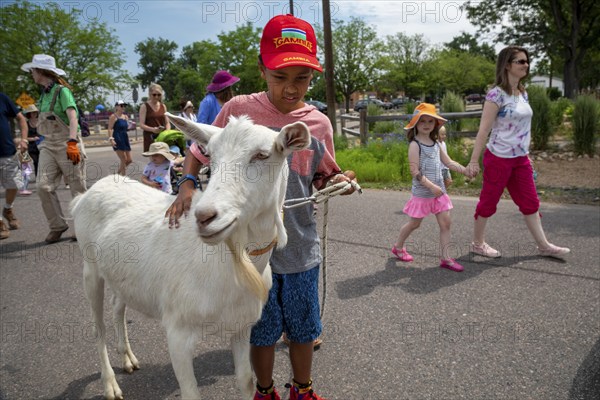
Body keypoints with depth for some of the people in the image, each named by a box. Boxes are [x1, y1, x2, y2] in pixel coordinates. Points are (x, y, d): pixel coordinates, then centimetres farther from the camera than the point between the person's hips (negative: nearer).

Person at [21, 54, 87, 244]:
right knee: (44, 186, -4)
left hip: (67, 145, -7)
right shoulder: (44, 94, 13)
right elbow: (45, 124, 18)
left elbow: (72, 118, -21)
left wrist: (72, 144, -32)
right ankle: (57, 225, 8)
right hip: (48, 146, 7)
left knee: (77, 188, 1)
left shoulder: (62, 91, -10)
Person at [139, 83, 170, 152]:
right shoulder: (144, 106, 1)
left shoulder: (163, 106, 14)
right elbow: (142, 125, -5)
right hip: (150, 138, -3)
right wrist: (153, 129, -23)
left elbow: (167, 122, 13)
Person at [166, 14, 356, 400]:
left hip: (302, 247, 2)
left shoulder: (319, 123, -3)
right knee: (263, 331, 15)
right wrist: (188, 185, -14)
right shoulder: (238, 110, -9)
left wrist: (339, 180, -12)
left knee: (303, 327, 18)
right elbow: (199, 152, 3)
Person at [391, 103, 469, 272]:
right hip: (422, 192, -6)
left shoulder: (435, 143, 9)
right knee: (414, 223, 9)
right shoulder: (415, 144, -13)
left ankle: (445, 258, 8)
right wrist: (431, 186, -25)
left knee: (445, 223, 1)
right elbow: (415, 171, -20)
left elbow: (449, 162, 12)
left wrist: (466, 171, 1)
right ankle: (398, 247, 31)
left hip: (439, 191, 6)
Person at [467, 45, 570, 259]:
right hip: (499, 158, -8)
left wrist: (526, 154, 17)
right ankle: (477, 243, 19)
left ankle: (544, 245, 21)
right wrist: (474, 160, -17)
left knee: (530, 202, 12)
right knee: (488, 202, 5)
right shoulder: (497, 94, -14)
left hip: (521, 159, 8)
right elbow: (484, 129, -16)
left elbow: (522, 125, 15)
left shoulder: (523, 93, 9)